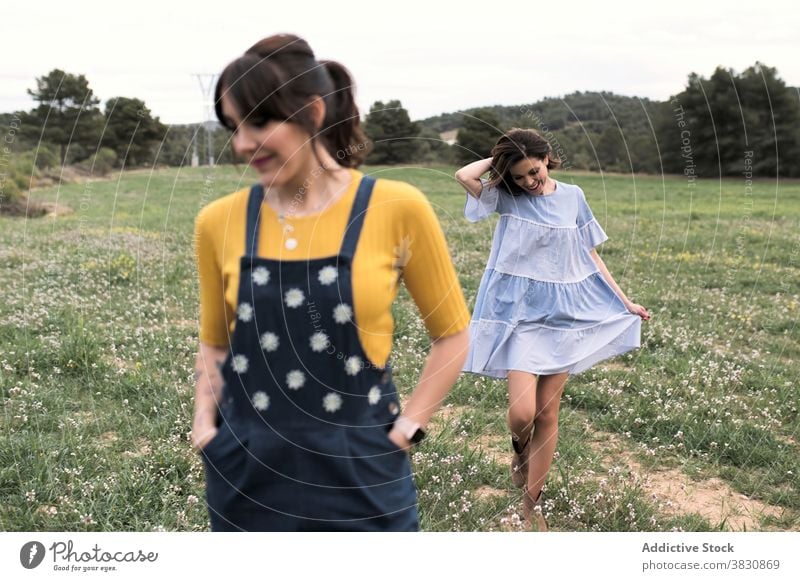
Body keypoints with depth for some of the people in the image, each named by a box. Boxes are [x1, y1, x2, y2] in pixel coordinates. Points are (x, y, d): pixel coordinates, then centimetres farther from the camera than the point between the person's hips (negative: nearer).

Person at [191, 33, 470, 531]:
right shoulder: (220, 222, -3)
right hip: (250, 470, 3)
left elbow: (453, 334, 1)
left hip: (360, 469, -2)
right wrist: (205, 424, 0)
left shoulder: (397, 209, -10)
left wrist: (407, 427, -4)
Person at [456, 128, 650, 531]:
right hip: (518, 312, -2)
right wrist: (498, 161, -4)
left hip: (562, 314, 2)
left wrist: (625, 303, 8)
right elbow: (464, 176, -21)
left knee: (547, 414, 7)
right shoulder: (506, 197, -2)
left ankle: (532, 501, 21)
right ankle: (520, 448, 25)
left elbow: (590, 257, 10)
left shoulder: (572, 197, 5)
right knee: (522, 412, -13)